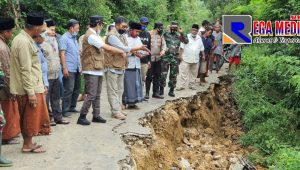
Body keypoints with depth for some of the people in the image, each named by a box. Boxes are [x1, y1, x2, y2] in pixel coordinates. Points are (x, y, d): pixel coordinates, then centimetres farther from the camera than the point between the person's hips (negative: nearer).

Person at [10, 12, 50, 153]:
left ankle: (28, 143, 28)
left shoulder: (22, 38, 11)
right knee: (30, 118, 3)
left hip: (32, 87, 9)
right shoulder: (24, 42, -20)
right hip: (30, 89, -9)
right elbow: (25, 70, -22)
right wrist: (31, 92, -20)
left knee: (28, 118, 17)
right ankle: (28, 145, 15)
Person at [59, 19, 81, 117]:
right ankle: (65, 110, 1)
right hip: (69, 69, -8)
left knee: (76, 89, 11)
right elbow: (62, 54, -13)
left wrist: (80, 66, 18)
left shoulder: (74, 38, 18)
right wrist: (64, 68, -20)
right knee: (69, 90, -7)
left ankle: (72, 107, 22)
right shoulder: (64, 38, -7)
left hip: (77, 69, 8)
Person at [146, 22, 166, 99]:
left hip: (158, 58, 6)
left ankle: (156, 92, 19)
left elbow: (164, 44, 5)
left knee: (157, 76, 10)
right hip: (150, 58, -6)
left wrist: (163, 50, -15)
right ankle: (147, 92, 8)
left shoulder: (161, 35, 11)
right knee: (149, 76, -2)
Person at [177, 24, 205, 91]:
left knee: (194, 73, 10)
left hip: (195, 60, 5)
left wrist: (203, 55, 16)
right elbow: (182, 47, -5)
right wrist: (181, 56, -11)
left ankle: (192, 85, 20)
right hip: (186, 59, -5)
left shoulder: (199, 38, 13)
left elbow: (202, 48, 20)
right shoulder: (186, 37, -2)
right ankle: (181, 85, -4)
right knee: (183, 73, -6)